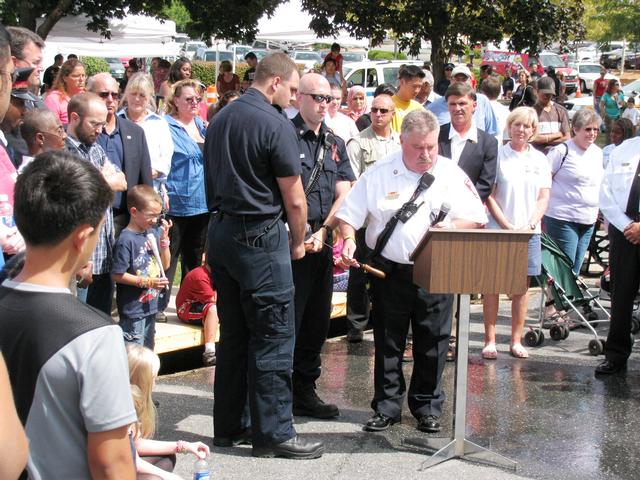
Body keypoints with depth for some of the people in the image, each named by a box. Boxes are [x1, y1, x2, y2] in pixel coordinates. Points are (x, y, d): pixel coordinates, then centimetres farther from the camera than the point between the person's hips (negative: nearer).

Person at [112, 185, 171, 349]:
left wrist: (164, 238, -2)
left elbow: (165, 265, 11)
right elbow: (117, 275, -17)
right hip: (132, 309, -7)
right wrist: (148, 282, -17)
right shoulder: (126, 240, -17)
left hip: (150, 305, 7)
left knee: (148, 351, 20)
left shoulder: (153, 233, 4)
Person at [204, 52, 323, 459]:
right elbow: (294, 199, -11)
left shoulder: (221, 119, 11)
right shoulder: (275, 123, -13)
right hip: (261, 235, -8)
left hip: (221, 231, 8)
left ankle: (228, 426, 21)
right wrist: (297, 242, 3)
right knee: (273, 337, -2)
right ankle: (274, 433, 2)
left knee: (233, 333, 14)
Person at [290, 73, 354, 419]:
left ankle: (305, 392, 23)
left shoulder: (335, 144, 14)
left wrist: (322, 232, -5)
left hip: (321, 245, 7)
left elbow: (343, 196, 9)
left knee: (317, 322, 12)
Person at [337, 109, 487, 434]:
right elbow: (348, 215, 3)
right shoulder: (378, 175, 1)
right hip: (390, 270, 0)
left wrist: (451, 226, -15)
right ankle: (387, 407, 18)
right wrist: (348, 240, -16)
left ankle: (428, 407, 21)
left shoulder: (452, 175, 3)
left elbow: (476, 220, 4)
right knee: (388, 342, 7)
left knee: (432, 343, 6)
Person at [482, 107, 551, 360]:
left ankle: (516, 340, 13)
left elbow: (543, 198, 6)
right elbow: (490, 196, -4)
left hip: (529, 231, 3)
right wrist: (507, 226, -11)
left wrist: (530, 225, -8)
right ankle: (490, 340, 6)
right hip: (498, 230, -3)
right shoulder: (498, 155, -1)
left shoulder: (539, 159, 9)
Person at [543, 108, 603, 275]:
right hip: (562, 219, -7)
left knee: (575, 269, 12)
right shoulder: (562, 151, -8)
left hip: (588, 221, 7)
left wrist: (597, 209, 16)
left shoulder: (598, 153, 12)